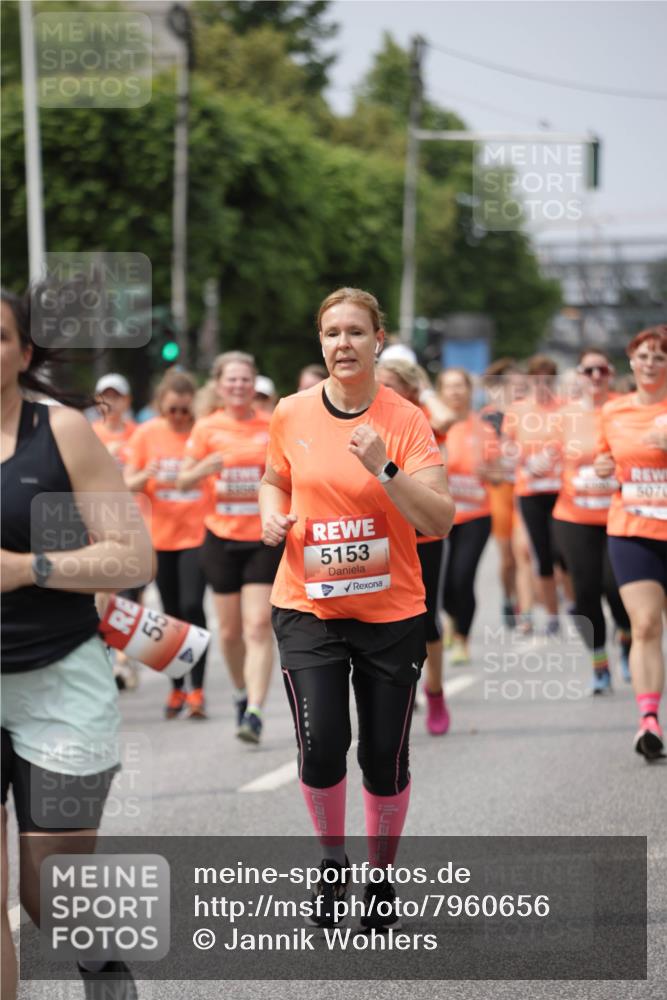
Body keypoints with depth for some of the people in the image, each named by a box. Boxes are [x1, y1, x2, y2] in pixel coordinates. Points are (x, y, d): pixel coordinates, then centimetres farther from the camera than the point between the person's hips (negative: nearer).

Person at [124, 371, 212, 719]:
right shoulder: (147, 433, 1)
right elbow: (128, 484, 1)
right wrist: (146, 476, -20)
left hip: (197, 533, -2)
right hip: (160, 535, 3)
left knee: (192, 607, -13)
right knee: (172, 612, 9)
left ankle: (197, 690, -10)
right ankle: (176, 689, 19)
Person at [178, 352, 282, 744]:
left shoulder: (274, 427, 1)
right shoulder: (207, 428, 3)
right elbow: (184, 481, 4)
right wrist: (204, 468, -16)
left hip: (265, 539, -2)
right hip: (221, 538, 2)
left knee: (259, 626, -12)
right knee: (230, 630, 8)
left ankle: (254, 712, -16)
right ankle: (242, 692, 33)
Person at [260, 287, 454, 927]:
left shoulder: (406, 420, -7)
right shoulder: (292, 414, 0)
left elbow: (440, 521, -14)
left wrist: (384, 470, -26)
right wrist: (272, 515, -2)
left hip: (391, 612, -1)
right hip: (307, 607, 1)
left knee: (385, 758, 4)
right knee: (321, 745, -14)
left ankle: (381, 872, 28)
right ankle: (331, 861, 12)